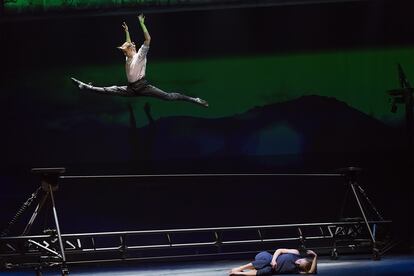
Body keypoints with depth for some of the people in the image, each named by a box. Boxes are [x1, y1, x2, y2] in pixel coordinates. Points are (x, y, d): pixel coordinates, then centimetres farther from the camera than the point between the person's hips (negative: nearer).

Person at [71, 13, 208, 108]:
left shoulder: (140, 55, 1)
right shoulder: (129, 57, 22)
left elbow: (148, 39, -8)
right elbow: (129, 44, 40)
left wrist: (142, 24, -8)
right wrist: (126, 31, 39)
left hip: (143, 87, -7)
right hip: (131, 89, 7)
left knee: (168, 96, -19)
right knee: (107, 90, 10)